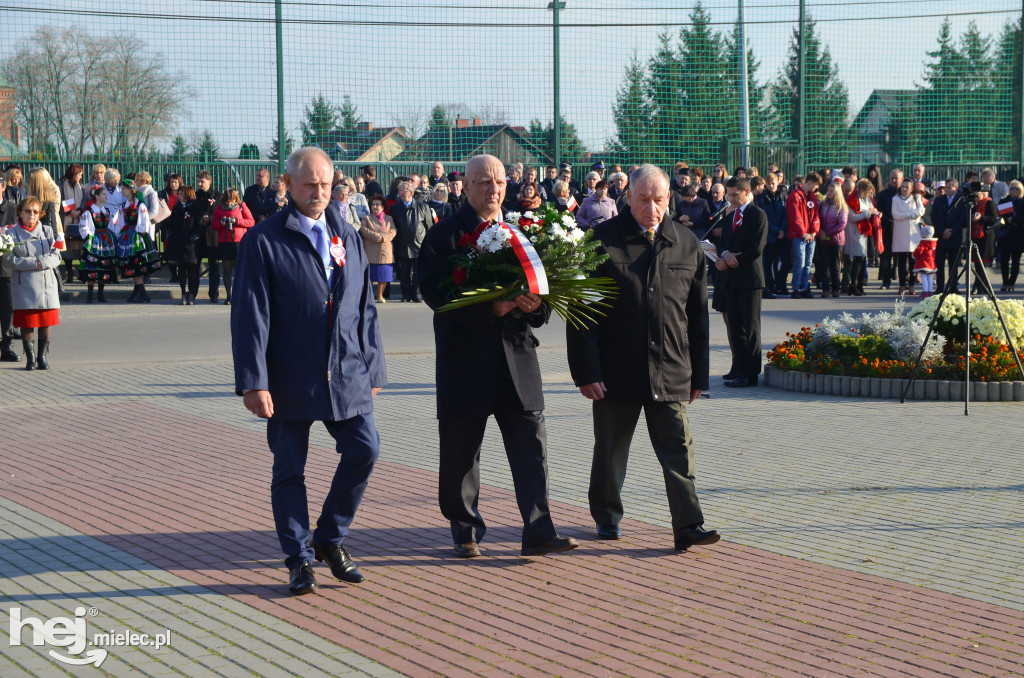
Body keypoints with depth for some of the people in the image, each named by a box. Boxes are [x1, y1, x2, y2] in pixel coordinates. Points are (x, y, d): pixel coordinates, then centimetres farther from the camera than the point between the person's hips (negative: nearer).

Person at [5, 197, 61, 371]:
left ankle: (43, 356, 10)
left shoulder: (47, 231, 11)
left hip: (47, 284, 2)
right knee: (26, 322, -2)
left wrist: (42, 262, -15)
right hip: (24, 285, -2)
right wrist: (33, 263, -16)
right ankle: (30, 357, 8)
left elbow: (56, 257, 5)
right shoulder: (12, 233, 4)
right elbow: (9, 260, -7)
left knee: (46, 322, 1)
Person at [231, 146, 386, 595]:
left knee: (364, 450, -2)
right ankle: (299, 559, 15)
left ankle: (331, 538, 17)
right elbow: (250, 317, -9)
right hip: (291, 379, -4)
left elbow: (365, 309, 16)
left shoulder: (348, 237, 13)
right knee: (289, 470, 3)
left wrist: (373, 368, 12)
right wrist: (253, 382, -15)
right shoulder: (263, 241, -4)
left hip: (347, 373, 4)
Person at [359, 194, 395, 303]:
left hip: (386, 252, 2)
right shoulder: (366, 219, 9)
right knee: (370, 276, -4)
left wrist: (383, 237, -14)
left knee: (384, 276, 0)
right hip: (371, 252, -2)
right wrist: (377, 237, -15)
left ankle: (380, 296, 10)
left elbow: (392, 232, 4)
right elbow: (364, 230, -7)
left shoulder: (389, 219, 17)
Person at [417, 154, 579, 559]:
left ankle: (538, 533, 1)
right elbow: (434, 291, -14)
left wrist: (536, 304, -12)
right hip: (465, 357, -3)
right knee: (461, 453, 6)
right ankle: (466, 532, 20)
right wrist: (492, 307, -20)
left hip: (516, 354, 4)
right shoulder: (446, 234, -2)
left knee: (531, 445, -2)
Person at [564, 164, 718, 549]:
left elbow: (698, 316, 12)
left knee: (679, 451, -4)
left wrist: (698, 373, 9)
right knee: (610, 450, 11)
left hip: (671, 374, 2)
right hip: (616, 372, -1)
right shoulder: (603, 241, -3)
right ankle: (607, 517, 29)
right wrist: (586, 371, -10)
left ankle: (688, 527, -4)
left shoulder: (687, 245, 7)